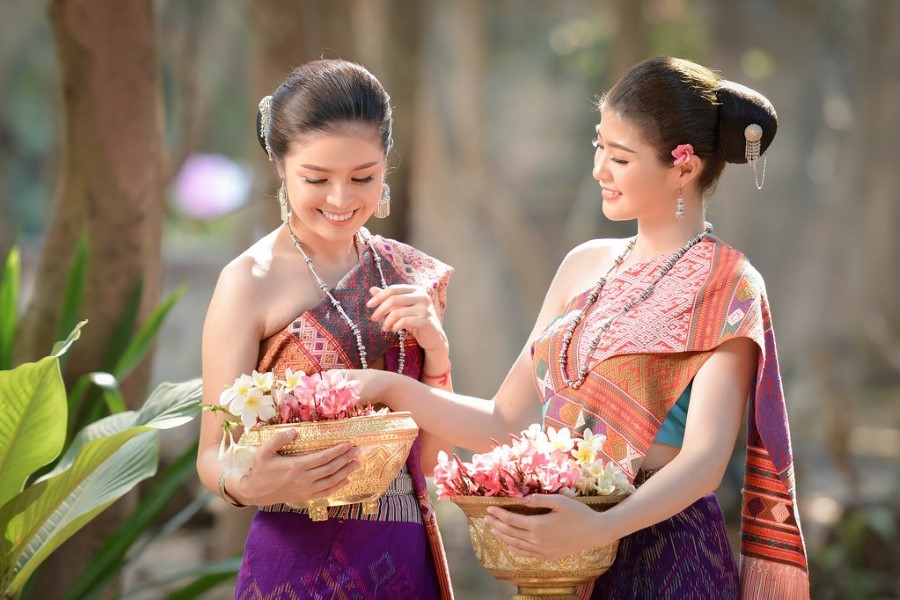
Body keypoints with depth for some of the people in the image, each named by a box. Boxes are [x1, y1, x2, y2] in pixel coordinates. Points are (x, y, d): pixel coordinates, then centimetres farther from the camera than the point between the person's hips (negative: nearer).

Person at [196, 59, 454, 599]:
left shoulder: (413, 275, 4)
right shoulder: (252, 281, -9)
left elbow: (431, 456, 7)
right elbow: (214, 455, -9)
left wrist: (435, 348, -8)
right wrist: (248, 486, -30)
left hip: (408, 555, 4)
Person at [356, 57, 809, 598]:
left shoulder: (727, 287, -10)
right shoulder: (585, 266, 9)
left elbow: (704, 460, -19)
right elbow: (505, 423, 8)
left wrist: (600, 528, -34)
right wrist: (391, 388, -5)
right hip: (566, 556, 6)